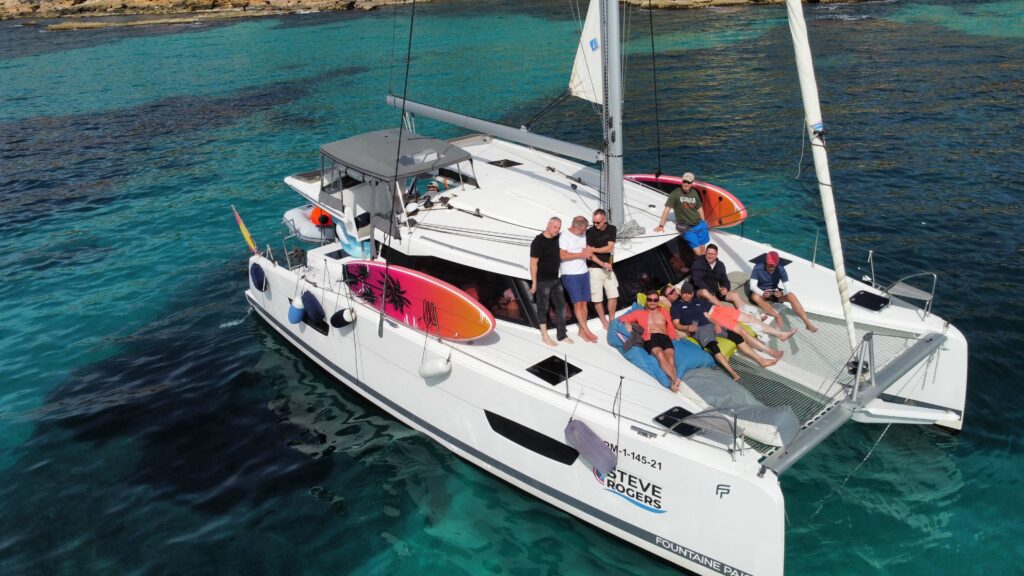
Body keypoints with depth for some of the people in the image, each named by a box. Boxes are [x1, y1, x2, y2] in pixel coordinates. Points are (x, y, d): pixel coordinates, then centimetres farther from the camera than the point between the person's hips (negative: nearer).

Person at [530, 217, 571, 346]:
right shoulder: (538, 242, -17)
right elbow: (533, 263, -18)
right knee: (543, 308, 3)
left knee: (561, 305, 11)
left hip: (555, 279, 8)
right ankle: (545, 337, 13)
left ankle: (561, 335, 21)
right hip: (543, 281, -8)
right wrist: (534, 283, -18)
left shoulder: (557, 238, 5)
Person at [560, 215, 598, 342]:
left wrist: (588, 250, -4)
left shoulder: (583, 234, 7)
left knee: (584, 303, 6)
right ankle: (587, 331, 2)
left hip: (584, 273, 6)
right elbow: (563, 255, -20)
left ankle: (582, 331, 14)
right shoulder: (565, 237, -12)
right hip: (570, 275, -6)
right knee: (578, 303, -5)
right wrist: (581, 254, -20)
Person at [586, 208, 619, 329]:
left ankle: (611, 320, 20)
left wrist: (593, 249, -20)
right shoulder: (591, 232, -14)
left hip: (608, 267, 4)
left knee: (613, 295, 6)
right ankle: (604, 322, 14)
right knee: (597, 297, 1)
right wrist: (603, 264, -23)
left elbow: (610, 248, -11)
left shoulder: (611, 229, -3)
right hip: (595, 268, -4)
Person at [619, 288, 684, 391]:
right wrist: (627, 323, 1)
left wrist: (677, 337, 7)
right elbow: (623, 318, 23)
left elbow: (671, 328, 26)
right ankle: (675, 380, -51)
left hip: (665, 338, 2)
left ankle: (673, 383, -52)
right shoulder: (640, 313, 27)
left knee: (670, 357, -32)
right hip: (650, 339, -2)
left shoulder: (664, 311, 32)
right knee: (660, 354, -37)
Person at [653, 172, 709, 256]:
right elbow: (667, 209, -15)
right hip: (687, 228, -5)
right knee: (698, 252, -12)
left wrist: (703, 223, 14)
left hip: (699, 225, 5)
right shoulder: (675, 193, -12)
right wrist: (661, 225, -19)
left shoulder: (694, 193, 4)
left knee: (702, 249, 7)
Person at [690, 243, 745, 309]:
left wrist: (726, 288, -13)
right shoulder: (698, 263, -7)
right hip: (700, 291, -6)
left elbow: (725, 281, 12)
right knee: (704, 292, -39)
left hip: (715, 292, 6)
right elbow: (697, 280, -19)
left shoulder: (720, 265, 11)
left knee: (735, 296, -12)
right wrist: (710, 292, -30)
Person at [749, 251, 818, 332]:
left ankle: (807, 322, -26)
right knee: (755, 297, -37)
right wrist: (763, 293, -46)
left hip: (775, 292, 2)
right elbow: (752, 286, -26)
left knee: (791, 296, -24)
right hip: (761, 293, -2)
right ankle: (777, 316, -34)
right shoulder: (758, 267, -21)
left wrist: (781, 293, -42)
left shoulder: (780, 269, -15)